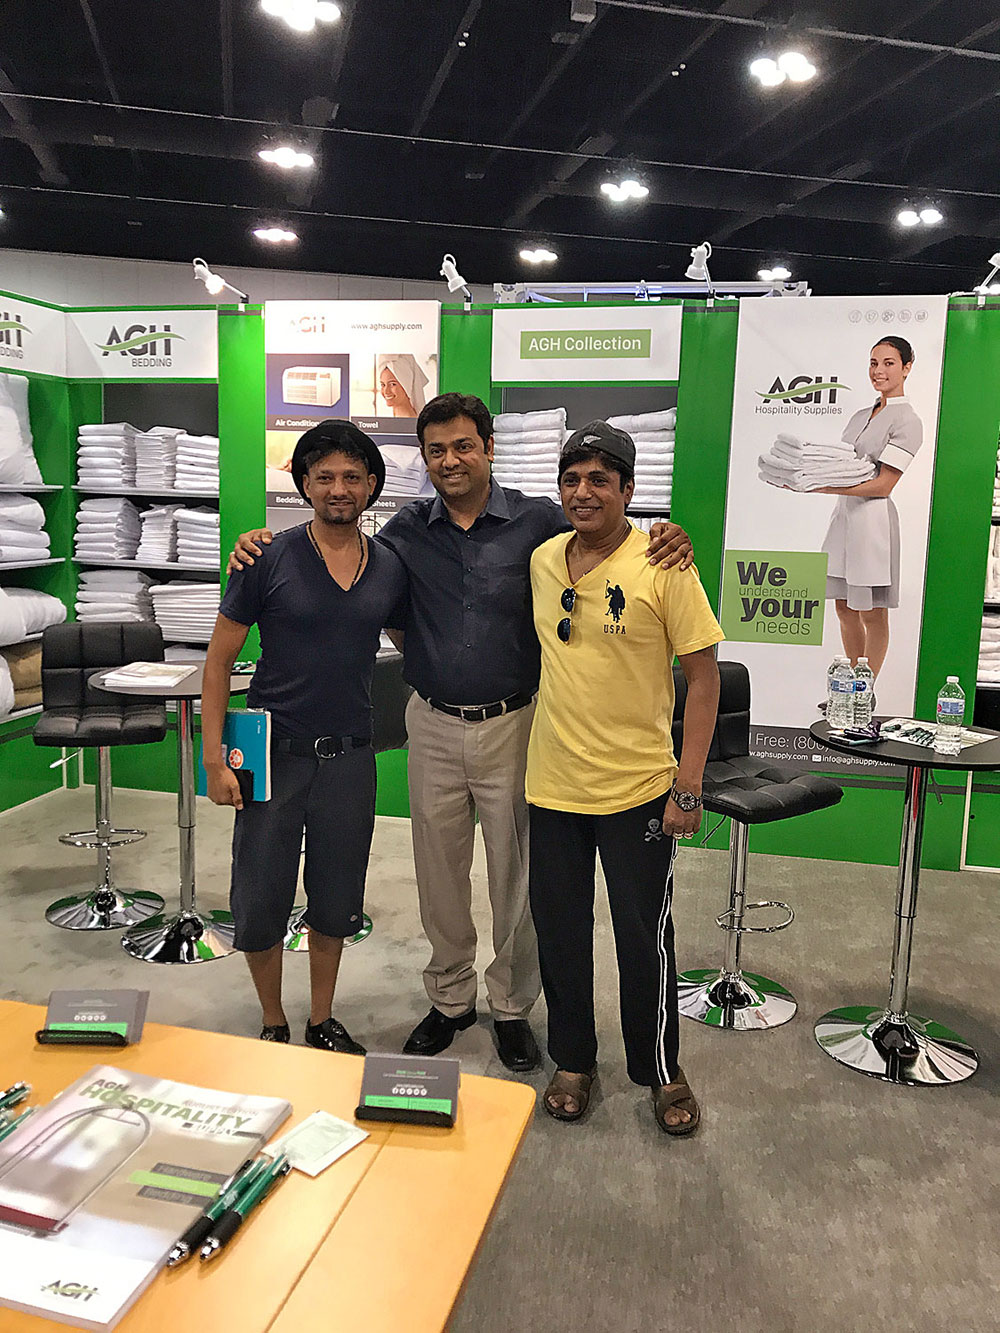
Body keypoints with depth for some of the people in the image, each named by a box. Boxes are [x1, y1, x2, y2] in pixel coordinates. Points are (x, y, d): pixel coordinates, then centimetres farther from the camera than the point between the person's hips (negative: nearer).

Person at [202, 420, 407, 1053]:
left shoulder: (390, 568, 2)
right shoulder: (269, 560, -8)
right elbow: (220, 658, -4)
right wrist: (215, 758, -9)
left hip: (350, 756, 3)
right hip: (274, 754, -3)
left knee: (337, 904, 15)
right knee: (260, 905, 6)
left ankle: (323, 1022, 36)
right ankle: (273, 1026, 31)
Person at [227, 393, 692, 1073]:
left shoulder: (538, 521, -5)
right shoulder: (409, 530, 4)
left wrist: (666, 544, -25)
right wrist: (261, 546, -1)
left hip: (513, 726, -2)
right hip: (434, 727, 3)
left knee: (516, 876, 10)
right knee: (440, 873, 15)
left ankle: (513, 1005, 31)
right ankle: (451, 998, 36)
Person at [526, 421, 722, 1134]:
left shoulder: (661, 564, -11)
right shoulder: (542, 560, 3)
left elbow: (704, 676, -8)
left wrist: (689, 787, -12)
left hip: (638, 787, -4)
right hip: (552, 783, 4)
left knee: (645, 937, 9)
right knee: (560, 931, 15)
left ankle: (662, 1069, 33)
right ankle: (574, 1061, 36)